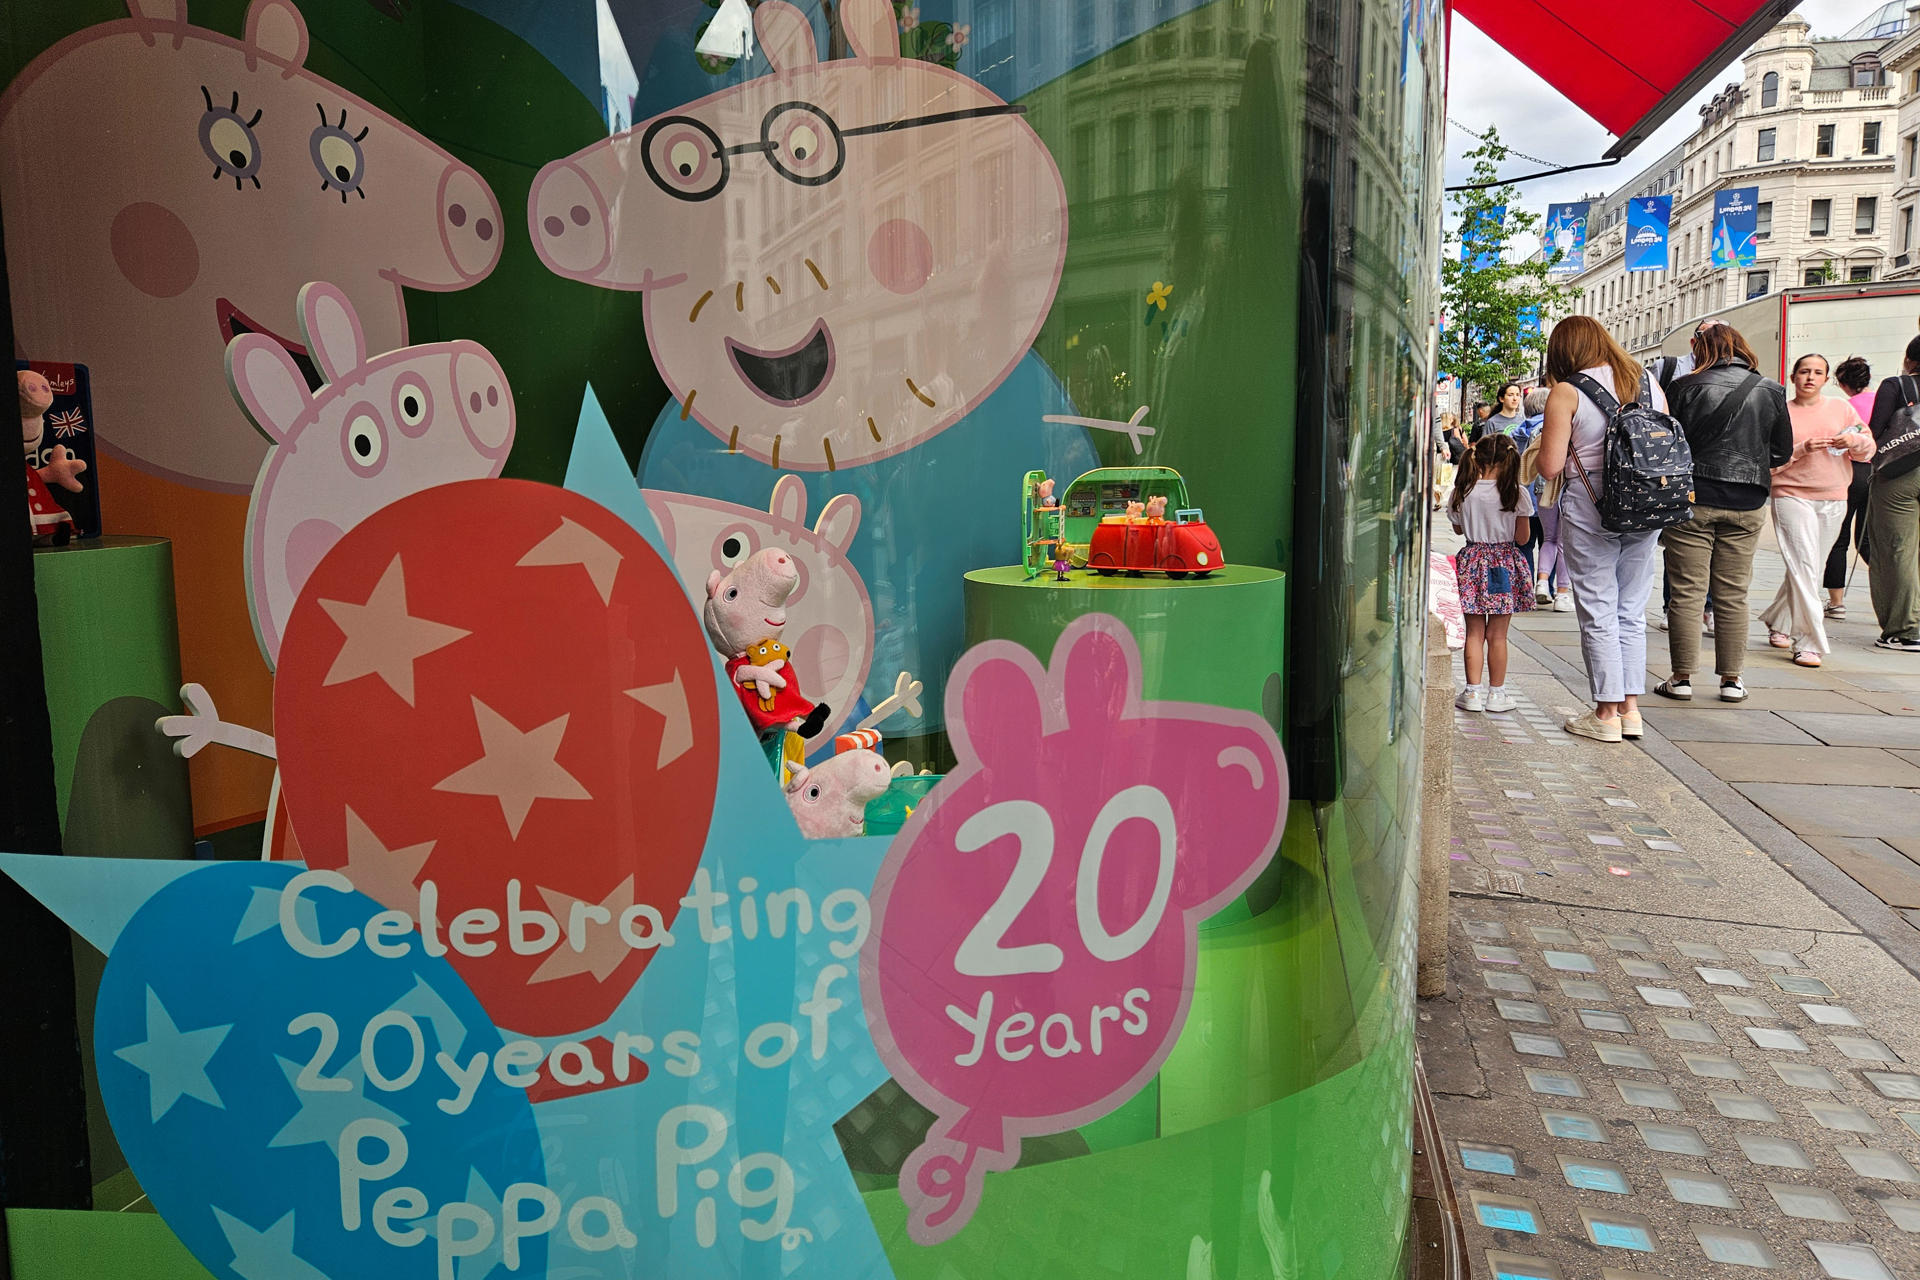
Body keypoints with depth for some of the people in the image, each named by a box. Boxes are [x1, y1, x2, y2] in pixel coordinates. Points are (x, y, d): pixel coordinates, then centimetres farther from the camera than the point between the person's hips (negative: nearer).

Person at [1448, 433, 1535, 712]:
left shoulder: (1463, 491, -5)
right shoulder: (1516, 493, -9)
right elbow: (1522, 537, -3)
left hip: (1472, 560, 1)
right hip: (1505, 563, -1)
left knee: (1474, 632, 8)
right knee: (1498, 634, 6)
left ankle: (1473, 691, 9)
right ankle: (1496, 693, 12)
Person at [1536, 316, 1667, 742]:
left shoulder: (1567, 393, -7)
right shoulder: (1649, 383, 8)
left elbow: (1550, 466, -10)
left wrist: (1545, 441, 9)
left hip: (1589, 511, -5)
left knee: (1598, 614, 2)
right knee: (1632, 612, 13)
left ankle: (1606, 713, 7)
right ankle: (1630, 708, 18)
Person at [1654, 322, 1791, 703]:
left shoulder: (1686, 388, -8)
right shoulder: (1771, 392, 1)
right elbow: (1783, 452, 8)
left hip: (1692, 499, -2)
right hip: (1746, 504, 3)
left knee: (1687, 593, 3)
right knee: (1733, 596, 10)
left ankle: (1682, 678, 5)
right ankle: (1731, 680, 14)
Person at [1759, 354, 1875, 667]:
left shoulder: (1840, 407, 9)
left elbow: (1869, 450, 9)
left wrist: (1856, 441, -12)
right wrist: (1802, 449, -18)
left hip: (1833, 500, 4)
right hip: (1792, 497, -3)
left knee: (1807, 568, 11)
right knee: (1803, 568, -12)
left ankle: (1777, 621, 31)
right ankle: (1808, 642, -9)